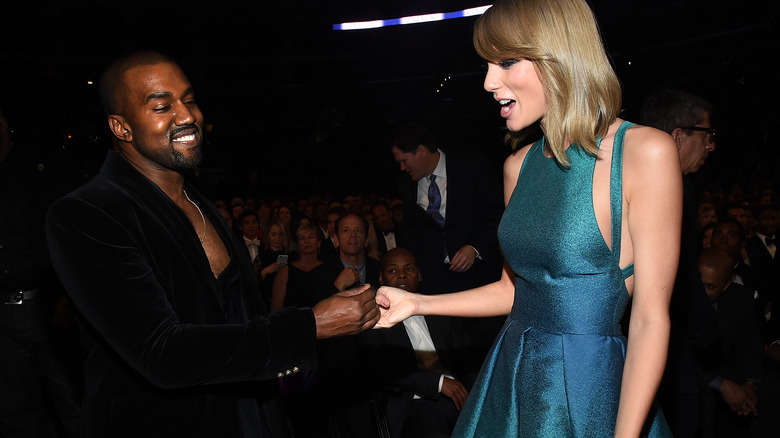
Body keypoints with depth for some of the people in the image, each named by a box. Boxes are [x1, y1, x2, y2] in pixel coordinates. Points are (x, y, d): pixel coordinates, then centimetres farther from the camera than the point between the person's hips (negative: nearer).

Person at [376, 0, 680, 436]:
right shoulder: (518, 166, 3)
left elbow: (651, 320, -15)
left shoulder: (646, 152, -15)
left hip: (588, 391, -6)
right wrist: (417, 303, 4)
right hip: (510, 381, 6)